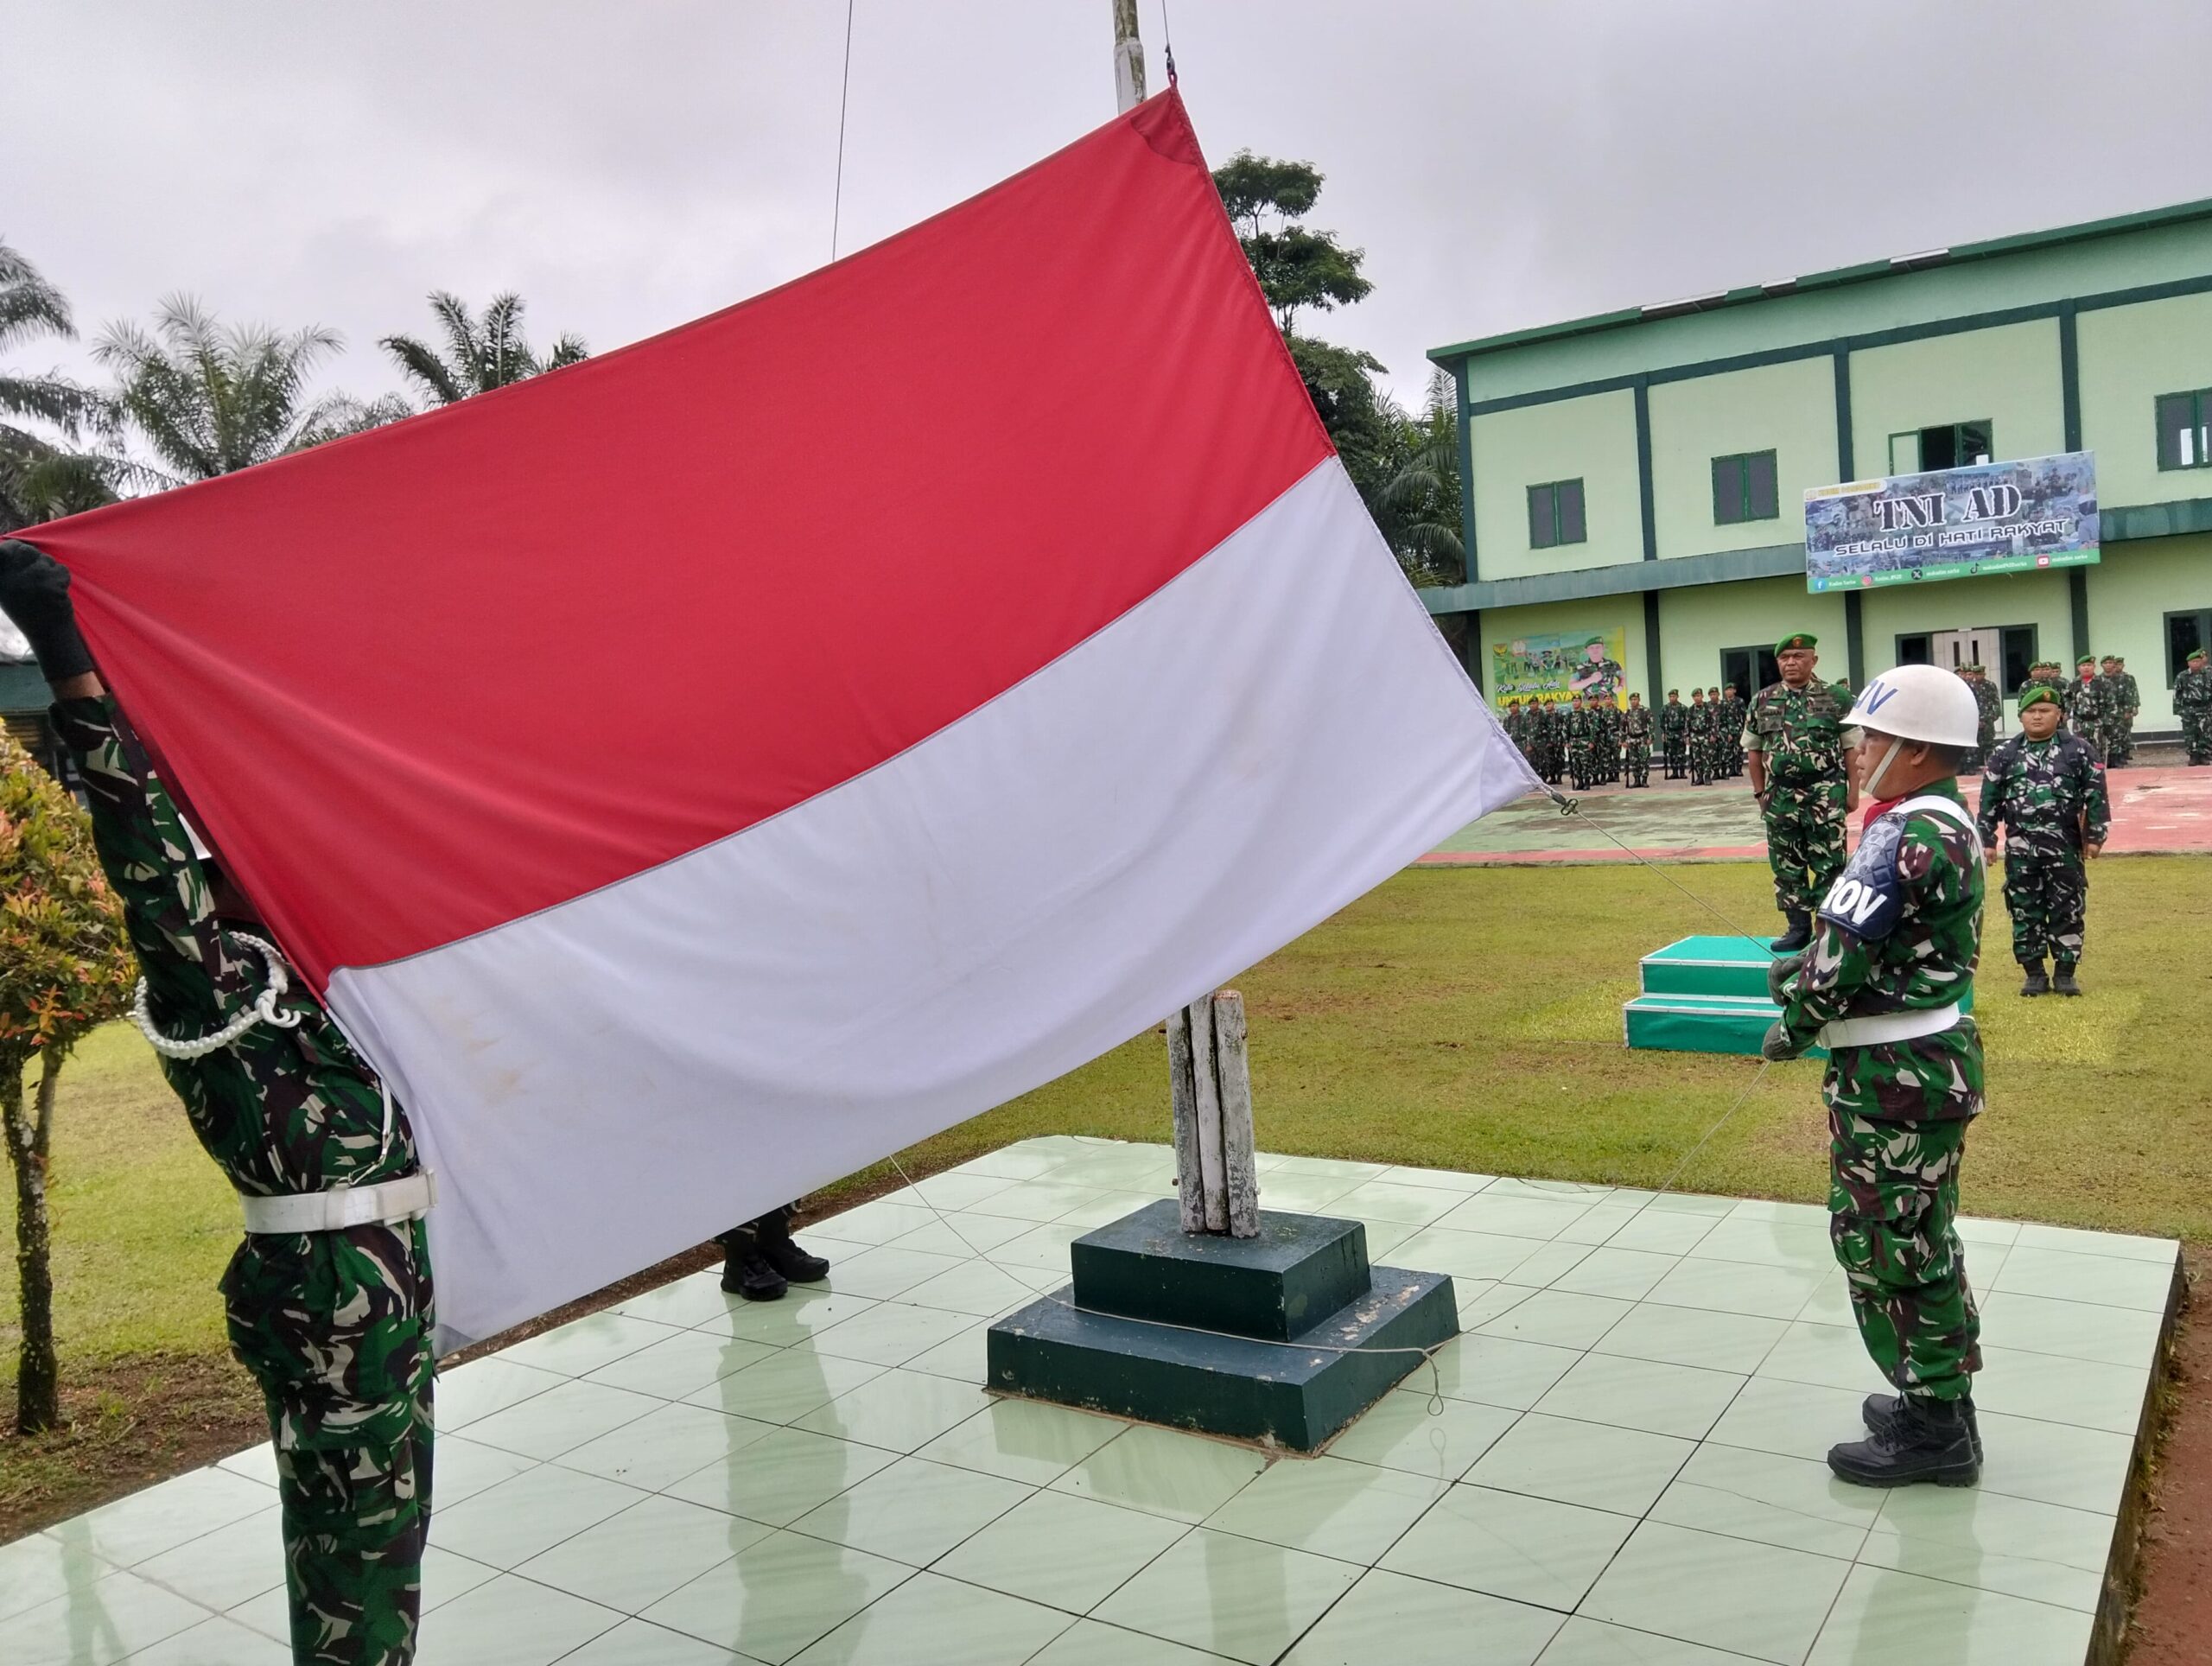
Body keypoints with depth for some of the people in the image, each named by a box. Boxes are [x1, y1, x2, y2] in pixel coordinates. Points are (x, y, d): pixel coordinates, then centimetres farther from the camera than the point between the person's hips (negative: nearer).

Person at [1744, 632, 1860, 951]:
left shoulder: (1835, 698, -2)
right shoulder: (1763, 701, 6)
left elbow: (1852, 748, 0)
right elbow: (1754, 749, 12)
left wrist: (1852, 790, -4)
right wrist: (1760, 792, 9)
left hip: (1825, 792, -3)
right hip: (1781, 794, 3)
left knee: (1829, 864, -1)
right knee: (1786, 864, 8)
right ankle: (1798, 927, 17)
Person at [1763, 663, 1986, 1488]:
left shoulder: (1909, 836, -22)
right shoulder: (1949, 822, 10)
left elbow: (1846, 949, -23)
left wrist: (1795, 1025, -8)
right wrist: (1811, 964, 6)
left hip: (1896, 1074, -11)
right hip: (1931, 1055, 11)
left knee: (1888, 1244, 1)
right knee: (1922, 1239, 21)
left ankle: (1933, 1429, 14)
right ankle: (1942, 1400, 35)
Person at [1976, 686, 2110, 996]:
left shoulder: (2078, 750, 1)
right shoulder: (2004, 754, 4)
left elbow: (2096, 794, 1)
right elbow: (1990, 800, 7)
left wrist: (2095, 835, -3)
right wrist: (1986, 840, 4)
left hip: (2065, 846, -1)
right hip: (2020, 848, 1)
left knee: (2067, 910, 4)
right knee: (2025, 911, 5)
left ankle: (2065, 973, 14)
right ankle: (2035, 974, 15)